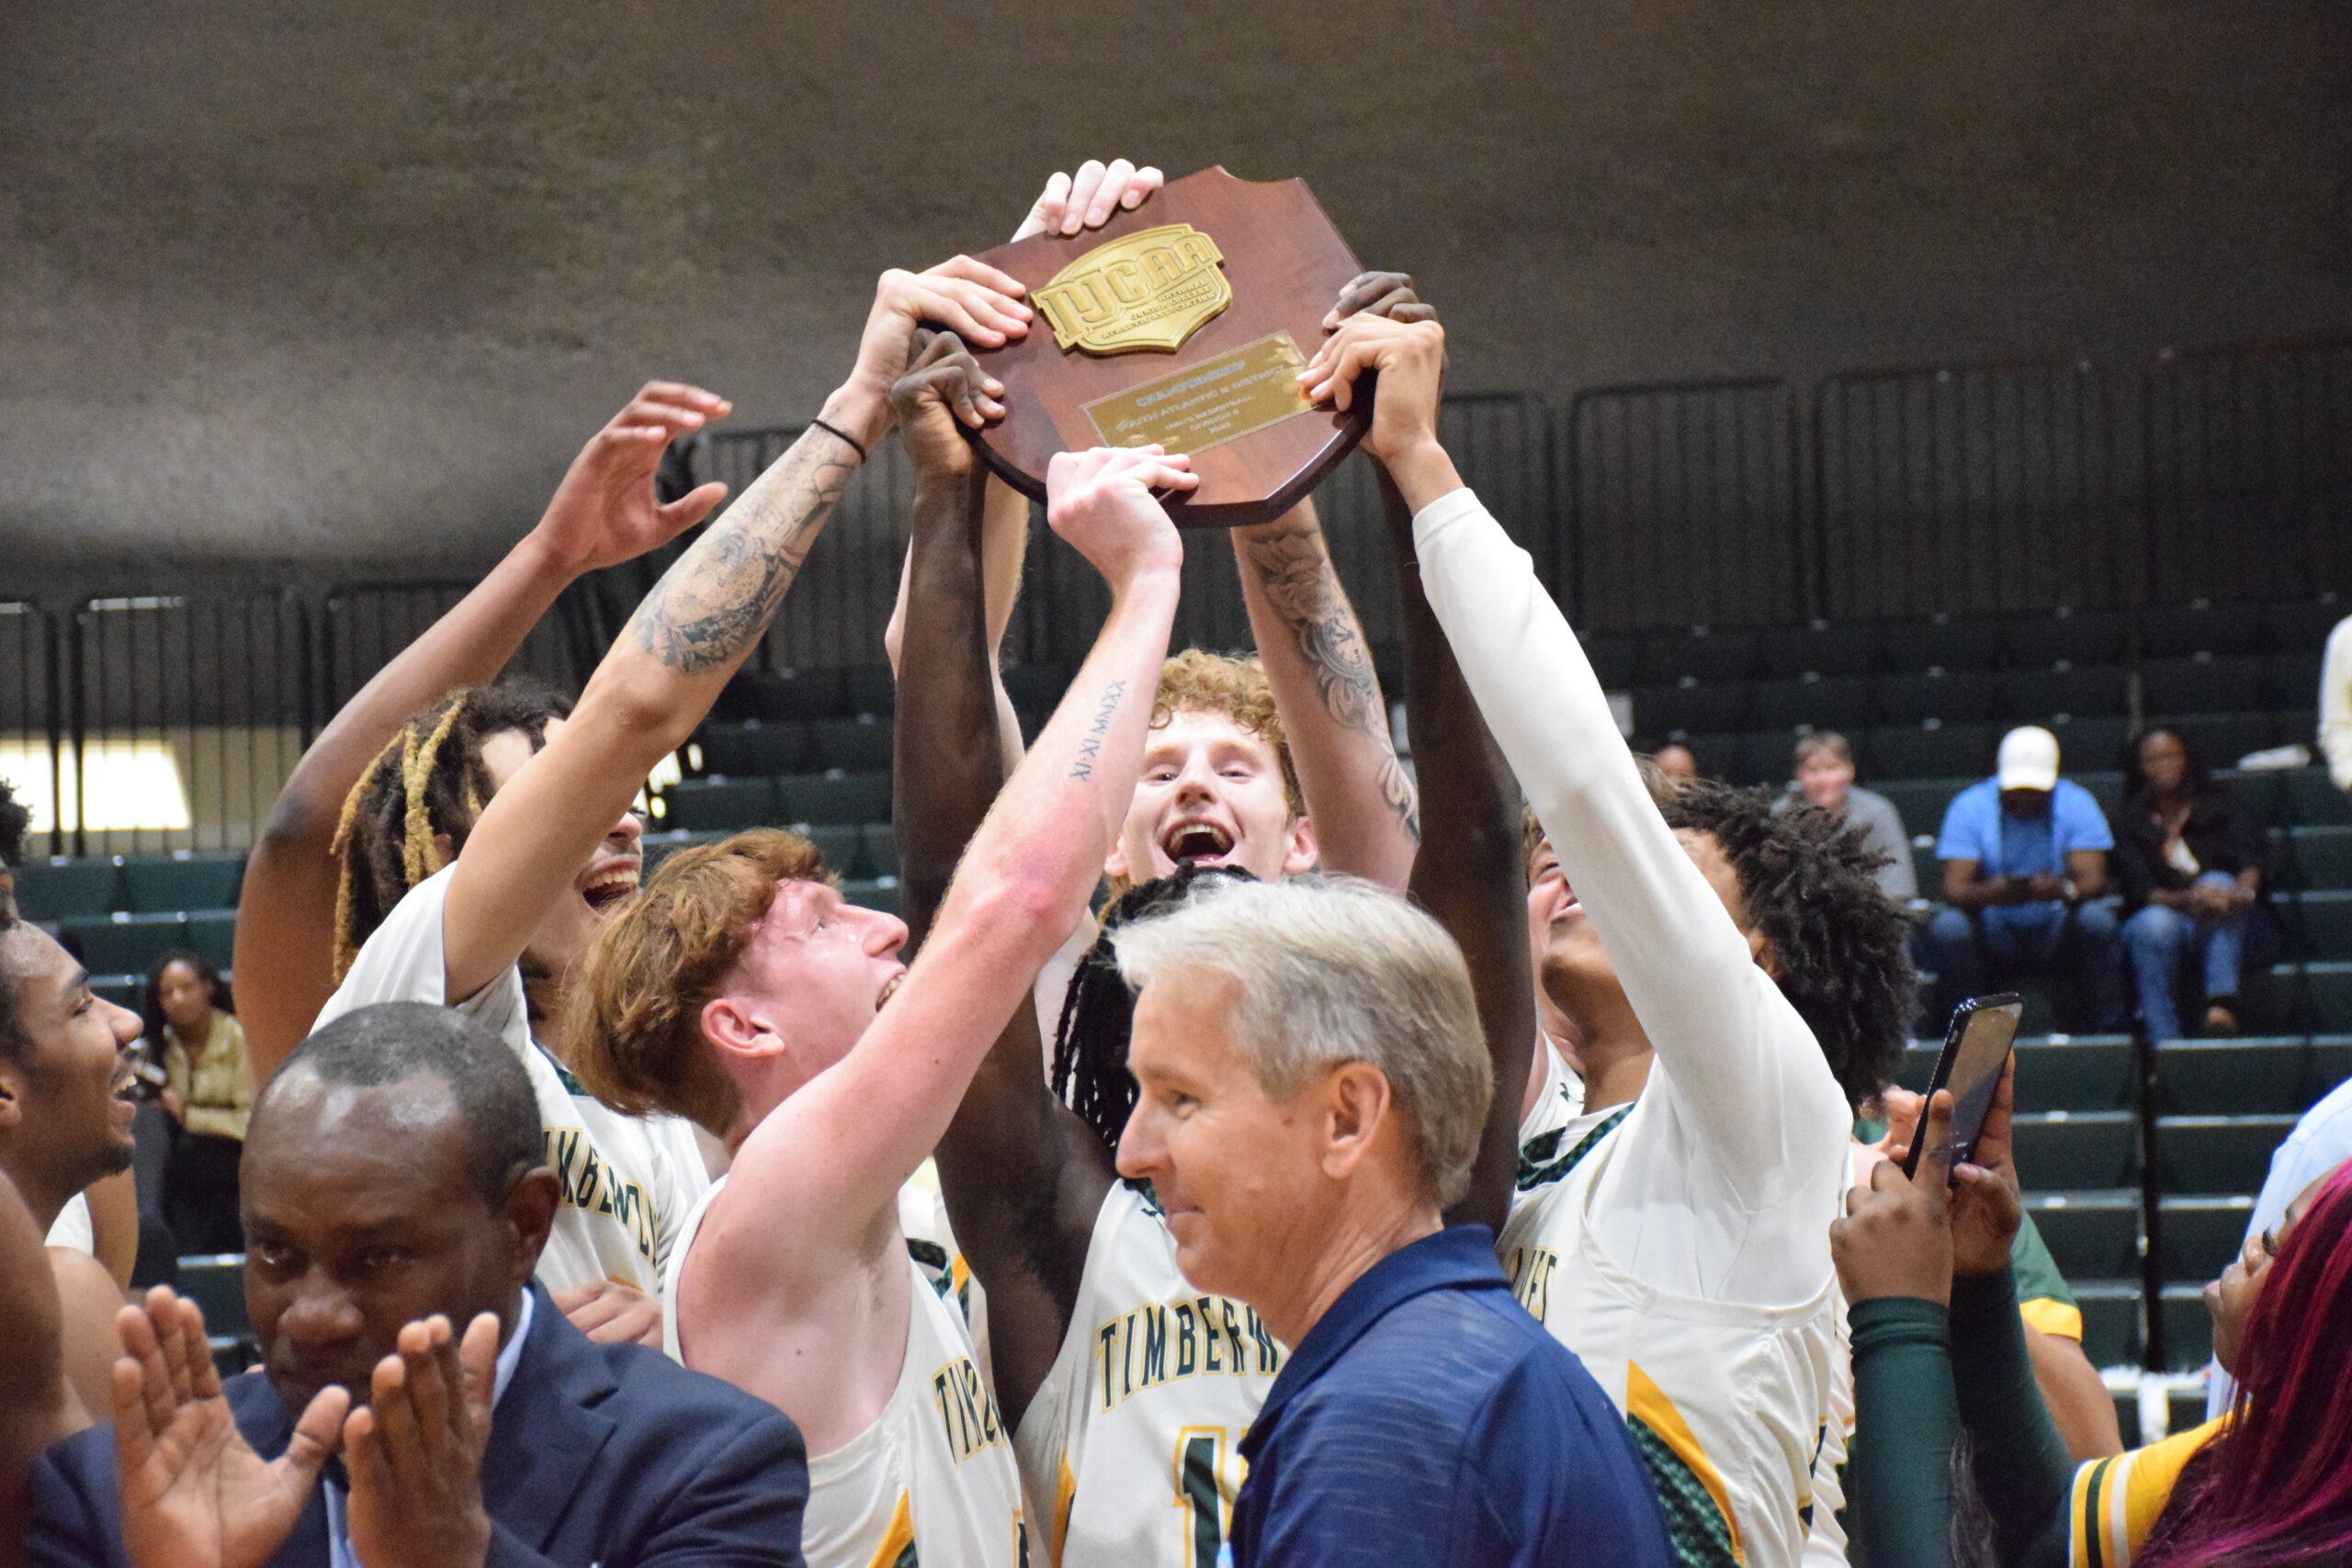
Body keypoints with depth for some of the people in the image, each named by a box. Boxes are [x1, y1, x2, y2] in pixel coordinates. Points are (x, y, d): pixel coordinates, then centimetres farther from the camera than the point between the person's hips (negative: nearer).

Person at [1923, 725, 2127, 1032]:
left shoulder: (2075, 804, -2)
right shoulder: (1969, 807, -4)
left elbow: (2093, 879, -13)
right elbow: (1954, 889, -14)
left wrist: (2065, 890, -39)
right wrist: (1991, 893, -38)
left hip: (2056, 937, 0)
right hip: (1993, 938, 0)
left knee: (2096, 918, -30)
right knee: (1947, 926, -29)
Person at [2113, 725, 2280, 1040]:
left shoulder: (2221, 804, 10)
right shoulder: (2130, 823, 10)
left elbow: (2249, 859, -8)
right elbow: (2139, 890, -6)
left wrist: (2242, 890, -34)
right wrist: (2187, 900, -28)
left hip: (2236, 932, 0)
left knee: (2217, 881, -30)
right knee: (2154, 922, -34)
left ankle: (2222, 1005, -47)